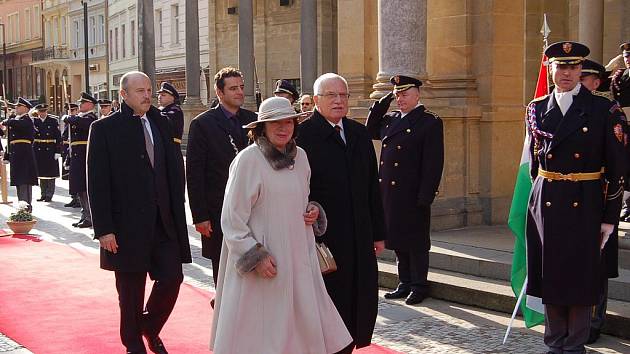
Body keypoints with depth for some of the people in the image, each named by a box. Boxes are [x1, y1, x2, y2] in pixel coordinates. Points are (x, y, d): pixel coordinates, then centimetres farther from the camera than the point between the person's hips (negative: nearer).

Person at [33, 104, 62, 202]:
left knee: (51, 174, 0)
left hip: (50, 150, -3)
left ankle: (49, 195, 7)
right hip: (38, 150, 3)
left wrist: (58, 151, -9)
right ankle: (43, 194, 17)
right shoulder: (34, 121, 5)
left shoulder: (53, 120, -1)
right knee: (41, 173, 9)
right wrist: (30, 151, -2)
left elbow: (58, 137, -4)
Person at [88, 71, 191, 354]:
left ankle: (150, 328, 30)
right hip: (127, 224, -4)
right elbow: (97, 183, -8)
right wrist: (104, 229, -13)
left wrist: (177, 214, 2)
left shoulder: (160, 123, 8)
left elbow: (173, 171, 8)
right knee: (131, 291, 7)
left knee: (172, 278, 3)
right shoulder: (104, 129, -5)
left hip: (164, 222, 4)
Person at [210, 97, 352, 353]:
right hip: (262, 260, -6)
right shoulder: (248, 159, -12)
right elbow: (232, 217, -12)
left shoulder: (300, 156, 7)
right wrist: (255, 256, -16)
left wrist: (312, 211, 2)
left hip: (297, 255, 6)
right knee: (258, 332, 3)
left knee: (306, 325, 5)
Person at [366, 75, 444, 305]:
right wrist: (383, 102, 11)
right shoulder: (391, 119, 13)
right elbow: (370, 131, 23)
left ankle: (419, 286, 14)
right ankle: (405, 284, 24)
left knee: (416, 242, 3)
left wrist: (426, 196, -17)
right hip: (390, 191, 7)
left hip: (413, 195, -7)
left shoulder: (430, 122, -8)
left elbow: (433, 163, -12)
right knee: (397, 238, 13)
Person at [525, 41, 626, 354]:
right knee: (550, 274, 9)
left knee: (581, 277, 4)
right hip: (545, 204, 3)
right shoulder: (537, 109, 7)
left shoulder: (604, 110, -3)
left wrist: (609, 217, -6)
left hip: (585, 206, -3)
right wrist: (542, 196, 10)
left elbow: (617, 167, -4)